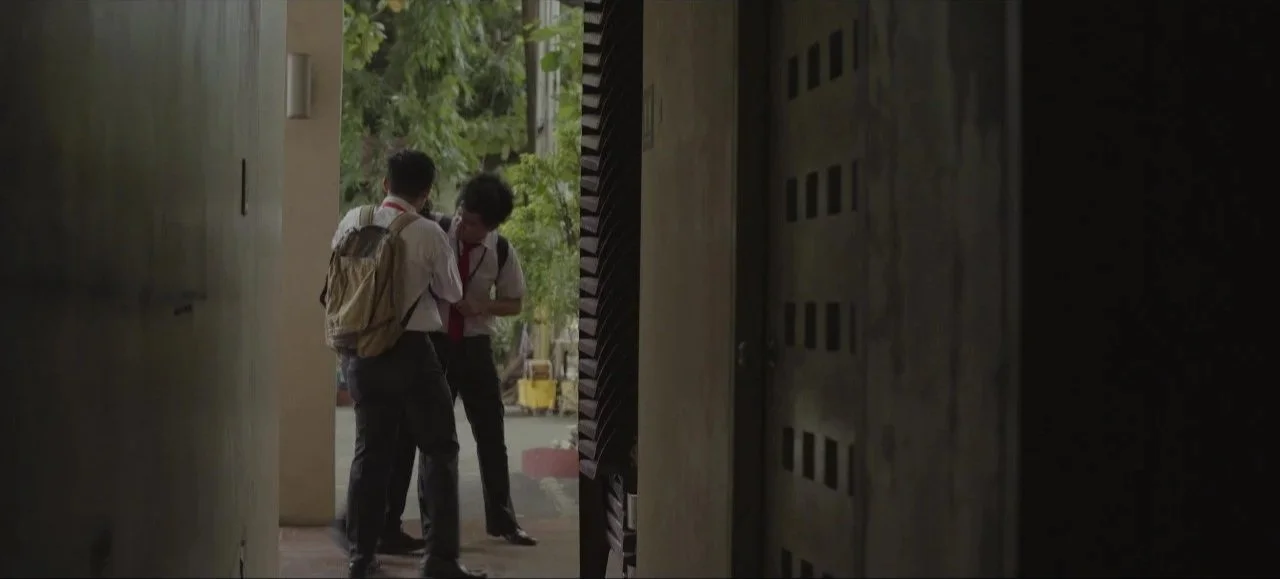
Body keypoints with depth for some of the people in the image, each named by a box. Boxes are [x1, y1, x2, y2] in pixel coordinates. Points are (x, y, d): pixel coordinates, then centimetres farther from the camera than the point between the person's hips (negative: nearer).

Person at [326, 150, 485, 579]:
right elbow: (452, 293, 3)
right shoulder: (428, 233, -10)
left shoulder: (353, 221, 2)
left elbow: (334, 282, 12)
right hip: (409, 350, -5)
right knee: (438, 448, 5)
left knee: (371, 449, 13)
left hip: (360, 350, 5)